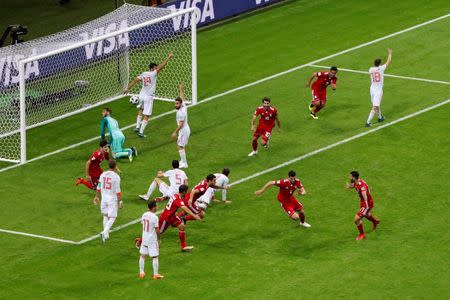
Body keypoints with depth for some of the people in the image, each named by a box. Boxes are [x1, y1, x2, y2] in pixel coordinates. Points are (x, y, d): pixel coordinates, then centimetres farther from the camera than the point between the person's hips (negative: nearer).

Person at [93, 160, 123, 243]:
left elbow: (98, 187, 9)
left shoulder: (103, 174, 1)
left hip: (104, 198, 5)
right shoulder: (116, 176, -14)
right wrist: (120, 201, -9)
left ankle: (106, 235, 22)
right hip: (112, 199, -5)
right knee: (112, 217, 1)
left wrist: (96, 196, 21)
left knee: (105, 216, 18)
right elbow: (118, 191, -15)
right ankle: (104, 233, -18)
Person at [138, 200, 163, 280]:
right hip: (152, 240, -6)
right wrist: (159, 239, -4)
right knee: (155, 257, 3)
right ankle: (155, 274, 6)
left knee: (142, 255, 15)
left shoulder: (144, 215, 1)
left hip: (144, 238, 6)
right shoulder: (155, 217, -19)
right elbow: (157, 230, -18)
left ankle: (141, 273, 22)